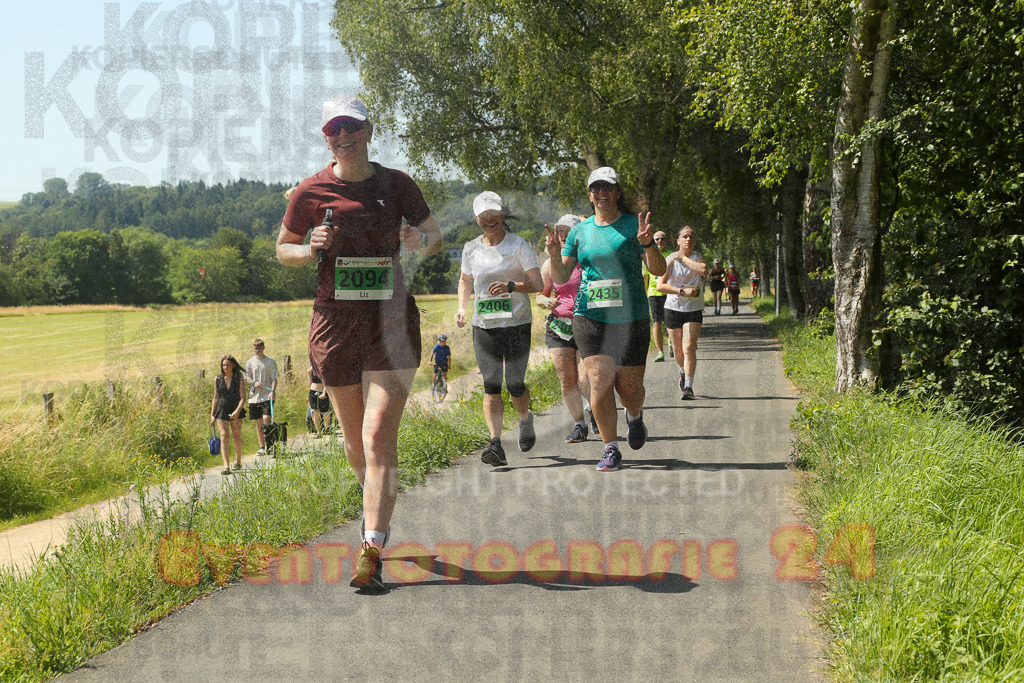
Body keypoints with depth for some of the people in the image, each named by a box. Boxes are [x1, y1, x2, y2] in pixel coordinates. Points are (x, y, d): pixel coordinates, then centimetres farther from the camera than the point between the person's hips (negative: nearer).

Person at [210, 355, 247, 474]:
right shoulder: (217, 379, 7)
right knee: (224, 435, -11)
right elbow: (216, 397, 13)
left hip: (236, 411, -1)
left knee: (236, 435, 7)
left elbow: (242, 397, -7)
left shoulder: (239, 379, -2)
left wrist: (237, 411, -22)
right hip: (222, 410, 1)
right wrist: (212, 414, 10)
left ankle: (238, 461, 29)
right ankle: (226, 467, -19)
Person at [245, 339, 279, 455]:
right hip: (255, 395, 3)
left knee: (266, 418, -16)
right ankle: (262, 447, 14)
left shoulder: (270, 361, 1)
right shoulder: (250, 362, 8)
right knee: (259, 421, 6)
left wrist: (272, 391, -15)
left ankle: (268, 444, -3)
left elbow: (274, 378, -1)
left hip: (267, 396, -3)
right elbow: (246, 378, 11)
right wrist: (254, 382, -10)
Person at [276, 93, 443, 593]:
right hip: (336, 321, 2)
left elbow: (435, 237, 15)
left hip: (391, 321, -2)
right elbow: (283, 249, 14)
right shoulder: (311, 192, 2)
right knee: (354, 440, 14)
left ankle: (370, 555, -13)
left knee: (379, 439, -13)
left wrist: (421, 241, -9)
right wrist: (310, 250, -9)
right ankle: (377, 508, 43)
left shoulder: (396, 185, 3)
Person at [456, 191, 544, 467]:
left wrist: (511, 286, -25)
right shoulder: (471, 249, 8)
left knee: (515, 384, -1)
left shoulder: (519, 245, -3)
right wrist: (461, 309, 7)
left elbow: (538, 284, -8)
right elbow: (465, 281, 24)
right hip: (483, 326, 3)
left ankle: (526, 418, 33)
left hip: (517, 324, -2)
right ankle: (496, 445, -11)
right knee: (491, 385, -8)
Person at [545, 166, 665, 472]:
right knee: (600, 380, -11)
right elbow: (560, 278, 8)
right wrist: (555, 255, -12)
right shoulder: (579, 231, 8)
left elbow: (658, 270, -4)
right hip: (589, 317, 1)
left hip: (630, 318, -1)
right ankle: (610, 449, 2)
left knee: (630, 386, 1)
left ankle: (634, 417, 37)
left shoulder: (634, 225, 1)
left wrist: (647, 244, -23)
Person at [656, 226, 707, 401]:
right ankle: (683, 372, 43)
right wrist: (683, 291, -21)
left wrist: (683, 258, -13)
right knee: (678, 349, 11)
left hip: (694, 309, -1)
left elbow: (703, 270, -22)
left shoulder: (697, 257, 2)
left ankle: (688, 387, -17)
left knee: (689, 347, -15)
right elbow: (660, 285, -11)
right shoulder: (671, 259, -3)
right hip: (673, 308, 1)